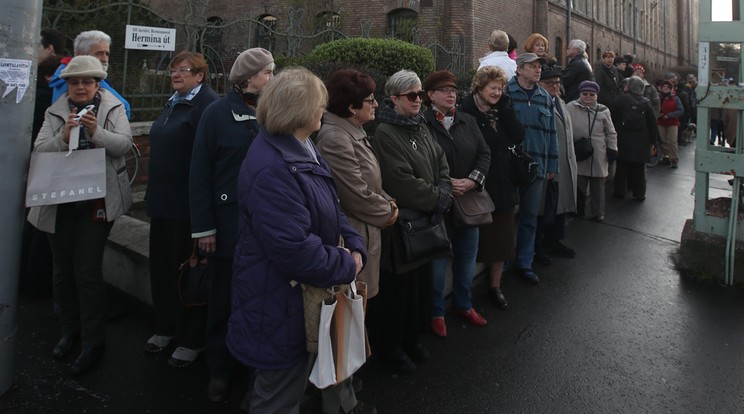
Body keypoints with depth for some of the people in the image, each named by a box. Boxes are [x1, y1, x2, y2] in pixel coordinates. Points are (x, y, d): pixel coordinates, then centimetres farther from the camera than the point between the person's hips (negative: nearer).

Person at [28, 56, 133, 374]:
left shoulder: (113, 108, 2)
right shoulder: (55, 112, 8)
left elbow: (124, 144, -10)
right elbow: (39, 150, -2)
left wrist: (96, 131, -26)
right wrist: (63, 136, -20)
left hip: (98, 199, -4)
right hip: (60, 199, 4)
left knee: (87, 269, -5)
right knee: (63, 267, 12)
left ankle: (94, 341, 7)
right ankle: (70, 329, 31)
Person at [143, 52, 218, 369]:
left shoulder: (206, 105, -15)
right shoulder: (173, 103, 16)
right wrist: (154, 194, 22)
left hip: (188, 206, -9)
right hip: (163, 202, 9)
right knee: (162, 266, 16)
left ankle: (192, 339, 18)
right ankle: (166, 327, 34)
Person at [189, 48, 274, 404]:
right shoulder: (218, 112, -4)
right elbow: (200, 173, -5)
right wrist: (203, 226, -9)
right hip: (230, 222, -2)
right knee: (224, 299, 12)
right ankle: (219, 369, 30)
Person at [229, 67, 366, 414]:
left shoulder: (303, 150, 6)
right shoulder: (272, 169, -29)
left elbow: (330, 210, 10)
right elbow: (294, 249, -33)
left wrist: (355, 247, -7)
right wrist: (346, 266, -18)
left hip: (307, 295, 10)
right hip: (282, 307, -10)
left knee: (293, 382, 28)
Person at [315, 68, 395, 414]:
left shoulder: (353, 133, 11)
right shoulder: (335, 139, -22)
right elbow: (358, 196, -22)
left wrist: (388, 203, 1)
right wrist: (388, 213, -6)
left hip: (361, 236, 10)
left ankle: (344, 377, 43)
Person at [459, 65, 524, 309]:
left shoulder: (502, 110, 8)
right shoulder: (467, 111, -11)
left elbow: (518, 138, -5)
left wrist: (506, 108, -9)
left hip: (503, 186, 6)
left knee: (502, 237, 12)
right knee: (477, 239, 4)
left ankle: (495, 286, 27)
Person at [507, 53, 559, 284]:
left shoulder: (545, 98, 13)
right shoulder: (506, 93, -6)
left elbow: (551, 133, 15)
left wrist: (552, 165, 11)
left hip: (537, 167, 5)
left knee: (530, 217, 11)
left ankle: (524, 263, 23)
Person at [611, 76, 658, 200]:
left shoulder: (621, 100, -6)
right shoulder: (646, 102, -1)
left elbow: (613, 119, -3)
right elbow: (652, 123, 1)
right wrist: (653, 141, 8)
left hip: (624, 139, -1)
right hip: (641, 142, 1)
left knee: (622, 166, 9)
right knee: (639, 168, 8)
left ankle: (620, 190, 15)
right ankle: (639, 193, 13)